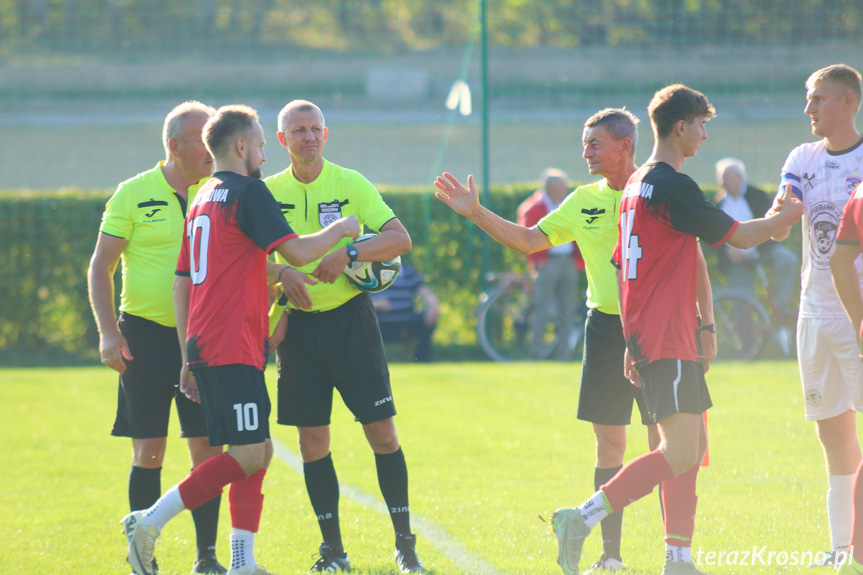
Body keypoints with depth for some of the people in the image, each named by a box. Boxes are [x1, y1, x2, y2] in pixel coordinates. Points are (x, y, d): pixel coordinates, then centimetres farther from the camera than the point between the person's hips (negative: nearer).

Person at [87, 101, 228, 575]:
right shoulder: (133, 194, -2)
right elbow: (101, 266, 0)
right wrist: (108, 332, -8)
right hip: (146, 335, -2)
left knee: (208, 449, -1)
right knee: (148, 452, -2)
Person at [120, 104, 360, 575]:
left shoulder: (202, 200, 20)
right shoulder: (248, 192, -7)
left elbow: (182, 283, 22)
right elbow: (297, 252, -14)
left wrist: (190, 357, 24)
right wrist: (340, 229, 5)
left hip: (205, 348, 10)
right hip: (233, 348, -10)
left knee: (255, 452, 10)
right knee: (250, 453, -11)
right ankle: (150, 522, -14)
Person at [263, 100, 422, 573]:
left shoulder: (351, 184, -2)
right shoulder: (270, 192, 5)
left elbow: (400, 238, -10)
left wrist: (348, 254, -24)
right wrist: (282, 273, -19)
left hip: (349, 317, -2)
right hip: (298, 323, 2)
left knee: (382, 431, -5)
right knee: (312, 438, 2)